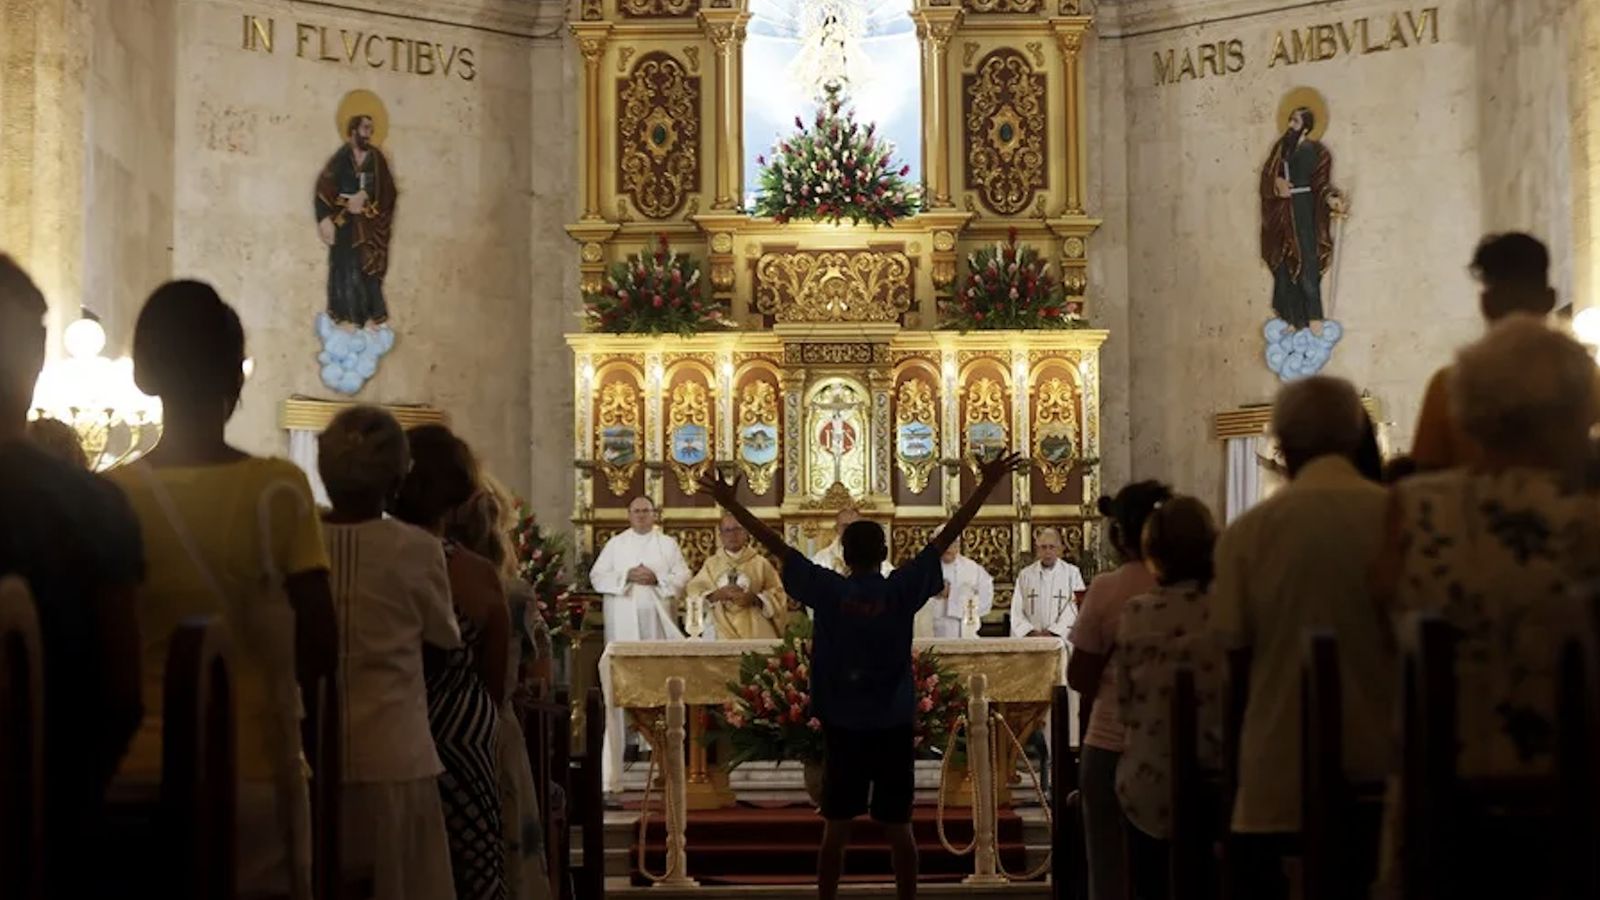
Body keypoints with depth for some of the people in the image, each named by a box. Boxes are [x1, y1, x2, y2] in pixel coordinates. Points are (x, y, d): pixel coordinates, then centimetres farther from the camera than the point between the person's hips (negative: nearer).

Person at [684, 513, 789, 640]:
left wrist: (754, 599, -15)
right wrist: (717, 594, -12)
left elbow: (777, 596, 2)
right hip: (721, 633, 1)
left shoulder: (760, 563, 7)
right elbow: (693, 593, 5)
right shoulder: (711, 563, 12)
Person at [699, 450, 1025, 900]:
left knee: (836, 827, 6)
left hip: (841, 727, 1)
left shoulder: (828, 590, -5)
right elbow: (945, 537, -4)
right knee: (898, 827, 6)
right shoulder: (902, 590, -6)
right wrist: (986, 487, -1)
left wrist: (731, 503, 6)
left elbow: (776, 545, 0)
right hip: (894, 727, -1)